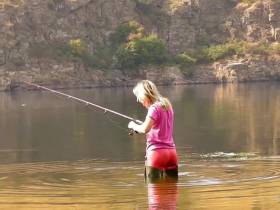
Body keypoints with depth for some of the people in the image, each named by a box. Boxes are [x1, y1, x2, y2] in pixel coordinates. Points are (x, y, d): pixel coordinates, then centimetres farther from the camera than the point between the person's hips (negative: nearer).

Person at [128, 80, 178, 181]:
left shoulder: (154, 108, -10)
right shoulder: (167, 106, 14)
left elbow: (145, 129, -22)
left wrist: (133, 125, -3)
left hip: (156, 151, -8)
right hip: (171, 152, 8)